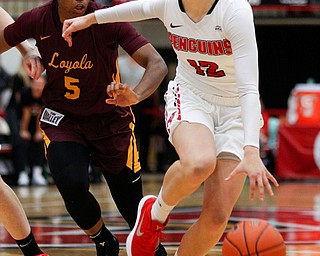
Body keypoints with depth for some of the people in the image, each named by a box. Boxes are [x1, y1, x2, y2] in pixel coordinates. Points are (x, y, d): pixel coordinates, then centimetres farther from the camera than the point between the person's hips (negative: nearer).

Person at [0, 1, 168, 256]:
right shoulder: (37, 21, -16)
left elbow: (157, 64, -31)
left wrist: (134, 96, -49)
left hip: (111, 119, -1)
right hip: (61, 118, 1)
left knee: (131, 203, 1)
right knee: (72, 185, -24)